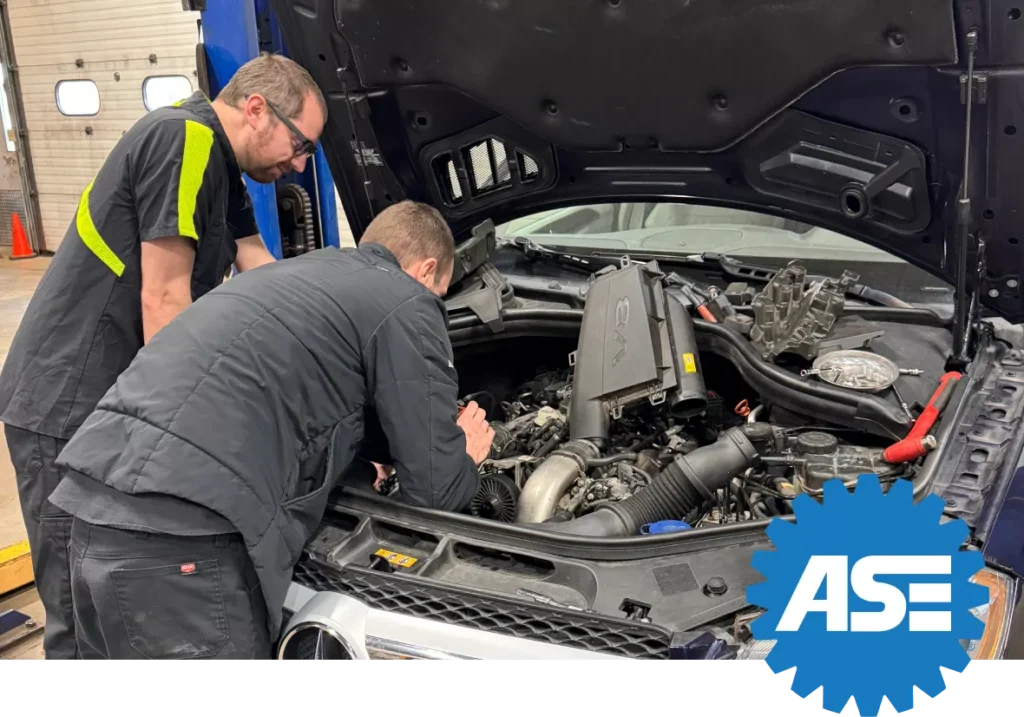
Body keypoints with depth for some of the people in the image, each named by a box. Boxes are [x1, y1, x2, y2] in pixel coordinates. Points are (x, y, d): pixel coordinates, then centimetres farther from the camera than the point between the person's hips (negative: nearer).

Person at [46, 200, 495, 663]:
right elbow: (433, 490, 5)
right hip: (177, 534, -9)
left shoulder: (298, 275, 28)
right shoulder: (407, 303, 3)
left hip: (97, 503, 10)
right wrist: (466, 454, 25)